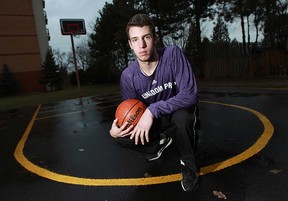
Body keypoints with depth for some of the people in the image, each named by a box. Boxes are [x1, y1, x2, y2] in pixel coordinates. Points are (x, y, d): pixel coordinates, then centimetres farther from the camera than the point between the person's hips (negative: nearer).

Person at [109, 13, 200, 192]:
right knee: (121, 136, -15)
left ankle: (189, 166, -7)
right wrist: (116, 130, -28)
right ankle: (160, 142, 15)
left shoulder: (173, 54, -24)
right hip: (155, 120, 4)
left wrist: (153, 110, -40)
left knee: (181, 116, -38)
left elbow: (190, 94, -31)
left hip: (181, 113, -3)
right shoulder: (128, 76, -15)